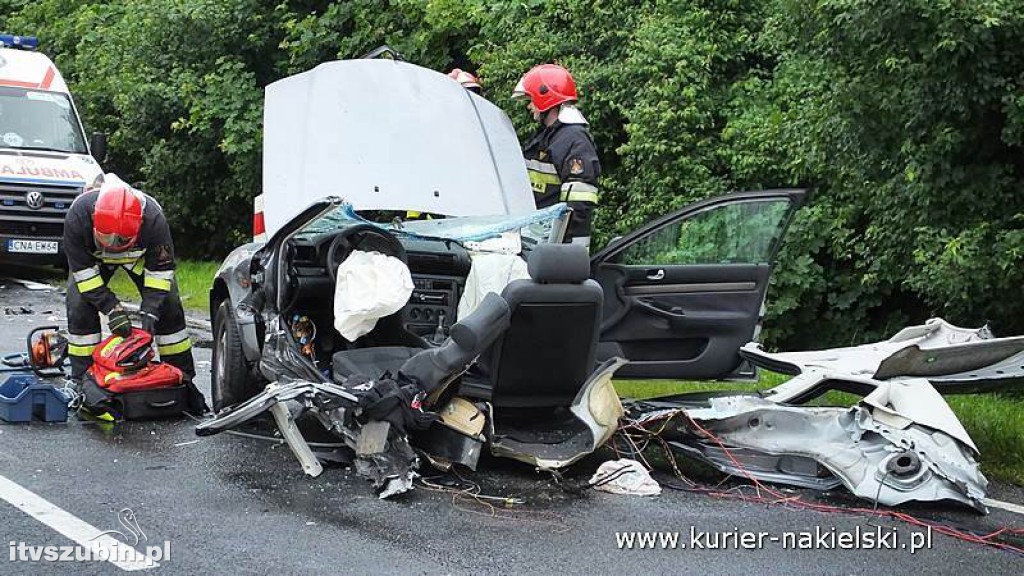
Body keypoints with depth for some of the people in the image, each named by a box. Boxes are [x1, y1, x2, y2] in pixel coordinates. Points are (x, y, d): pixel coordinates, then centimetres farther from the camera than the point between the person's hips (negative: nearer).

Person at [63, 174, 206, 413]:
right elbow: (82, 269, -30)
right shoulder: (78, 215, -40)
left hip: (141, 255, 0)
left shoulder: (153, 218, -41)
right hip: (91, 257, 0)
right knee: (79, 308, -18)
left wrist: (150, 312, -37)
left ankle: (184, 380, 2)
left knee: (169, 308, -8)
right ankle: (82, 380, -6)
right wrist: (111, 308, -37)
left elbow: (161, 269, -27)